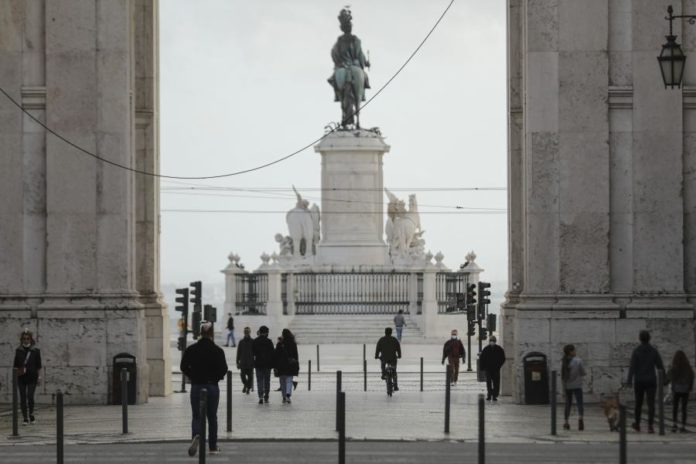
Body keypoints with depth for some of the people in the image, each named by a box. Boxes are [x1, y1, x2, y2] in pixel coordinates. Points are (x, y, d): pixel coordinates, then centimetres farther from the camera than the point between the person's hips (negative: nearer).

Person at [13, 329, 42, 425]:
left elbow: (39, 366, 4)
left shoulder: (36, 351, 2)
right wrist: (16, 374, 2)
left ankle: (31, 415, 12)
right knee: (23, 398, 1)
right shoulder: (18, 351, 7)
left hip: (32, 377, -2)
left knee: (30, 397, -9)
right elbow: (16, 365, 10)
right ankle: (25, 418, 7)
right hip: (21, 378, 2)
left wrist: (38, 376, 0)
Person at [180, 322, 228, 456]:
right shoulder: (217, 350, -7)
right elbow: (223, 369, -9)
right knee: (212, 417, 12)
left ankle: (196, 435, -26)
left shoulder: (191, 349, -3)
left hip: (196, 387, 0)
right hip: (213, 387, 0)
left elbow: (184, 367, -3)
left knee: (197, 416, 5)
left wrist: (193, 376, 11)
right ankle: (212, 447, 17)